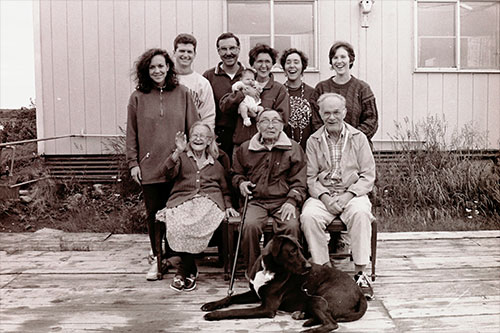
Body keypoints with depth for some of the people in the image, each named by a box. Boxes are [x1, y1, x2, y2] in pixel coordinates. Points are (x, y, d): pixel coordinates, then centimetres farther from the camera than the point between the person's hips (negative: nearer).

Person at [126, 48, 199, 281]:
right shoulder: (138, 98, 6)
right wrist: (133, 162, 2)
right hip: (149, 166, 1)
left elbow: (193, 128, 7)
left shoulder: (182, 94, 6)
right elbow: (131, 133, 8)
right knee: (153, 214, 5)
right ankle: (158, 259, 19)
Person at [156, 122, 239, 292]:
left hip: (208, 201, 0)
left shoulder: (216, 165, 26)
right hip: (182, 200, 0)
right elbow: (169, 173, -1)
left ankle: (183, 269, -14)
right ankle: (191, 269, -15)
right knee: (177, 225, -33)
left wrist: (228, 206, 14)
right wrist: (178, 152, -14)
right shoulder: (182, 158, 20)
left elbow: (225, 190, 32)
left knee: (194, 225, -33)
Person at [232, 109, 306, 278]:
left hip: (283, 201, -1)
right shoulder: (245, 149, 12)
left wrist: (292, 201, -10)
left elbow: (299, 181, 5)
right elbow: (236, 173, 27)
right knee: (250, 225, -30)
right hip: (256, 201, 1)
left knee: (291, 226, -31)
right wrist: (241, 182, 4)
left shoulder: (293, 148, 8)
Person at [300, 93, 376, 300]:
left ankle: (360, 273, -25)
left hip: (352, 193, -1)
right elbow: (310, 177, 5)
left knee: (361, 213, -34)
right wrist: (325, 197, -13)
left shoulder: (358, 138, 6)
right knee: (309, 216, -30)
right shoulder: (313, 141, 9)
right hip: (322, 195, 1)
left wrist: (348, 195, -13)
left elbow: (368, 176, 2)